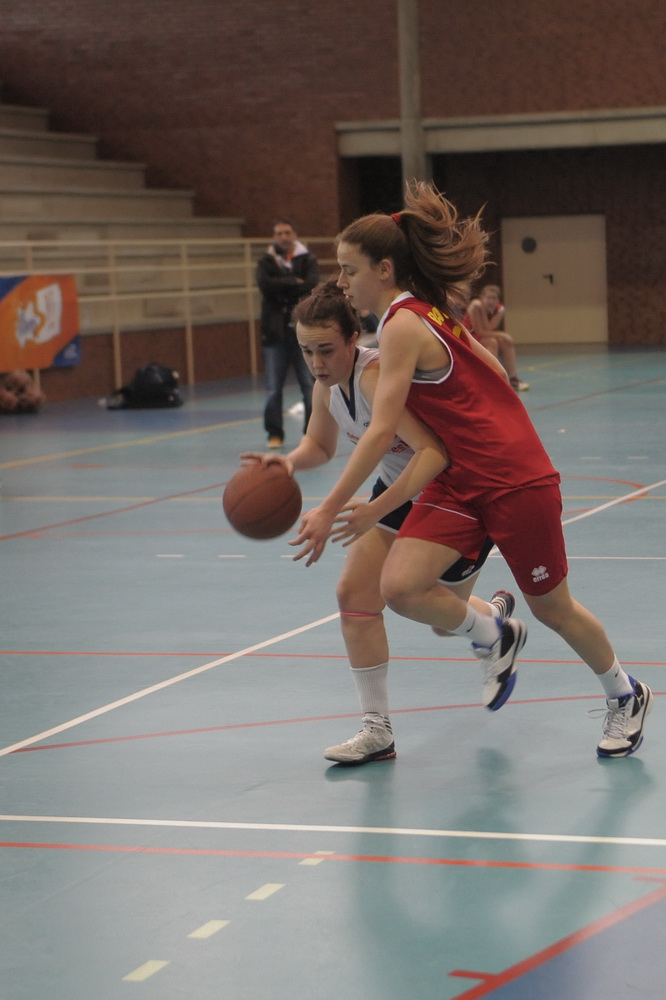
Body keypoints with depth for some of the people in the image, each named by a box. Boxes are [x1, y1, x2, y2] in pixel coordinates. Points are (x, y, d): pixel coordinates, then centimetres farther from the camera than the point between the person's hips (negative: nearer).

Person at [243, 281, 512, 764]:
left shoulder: (375, 375, -35)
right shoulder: (327, 383, -8)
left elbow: (433, 452, -45)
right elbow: (320, 445, 10)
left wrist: (376, 510, -53)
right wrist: (289, 461, -14)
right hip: (402, 489, 8)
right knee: (356, 594, -5)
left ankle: (498, 613, 48)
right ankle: (378, 731, 4)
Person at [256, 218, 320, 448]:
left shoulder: (307, 259, 5)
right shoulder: (266, 261, 8)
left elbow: (312, 285, -13)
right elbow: (265, 284, -12)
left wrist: (282, 289, -12)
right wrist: (294, 283, -12)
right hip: (275, 333, 1)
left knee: (310, 385, 2)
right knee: (274, 388, 1)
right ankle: (275, 434, 10)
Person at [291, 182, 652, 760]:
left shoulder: (403, 325, -20)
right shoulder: (424, 311, 7)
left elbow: (381, 433, -25)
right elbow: (490, 371, 14)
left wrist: (329, 510, -24)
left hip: (517, 481, -8)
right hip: (460, 481, 8)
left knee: (552, 608, 9)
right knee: (399, 587, -11)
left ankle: (626, 696, 33)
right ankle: (494, 639, 15)